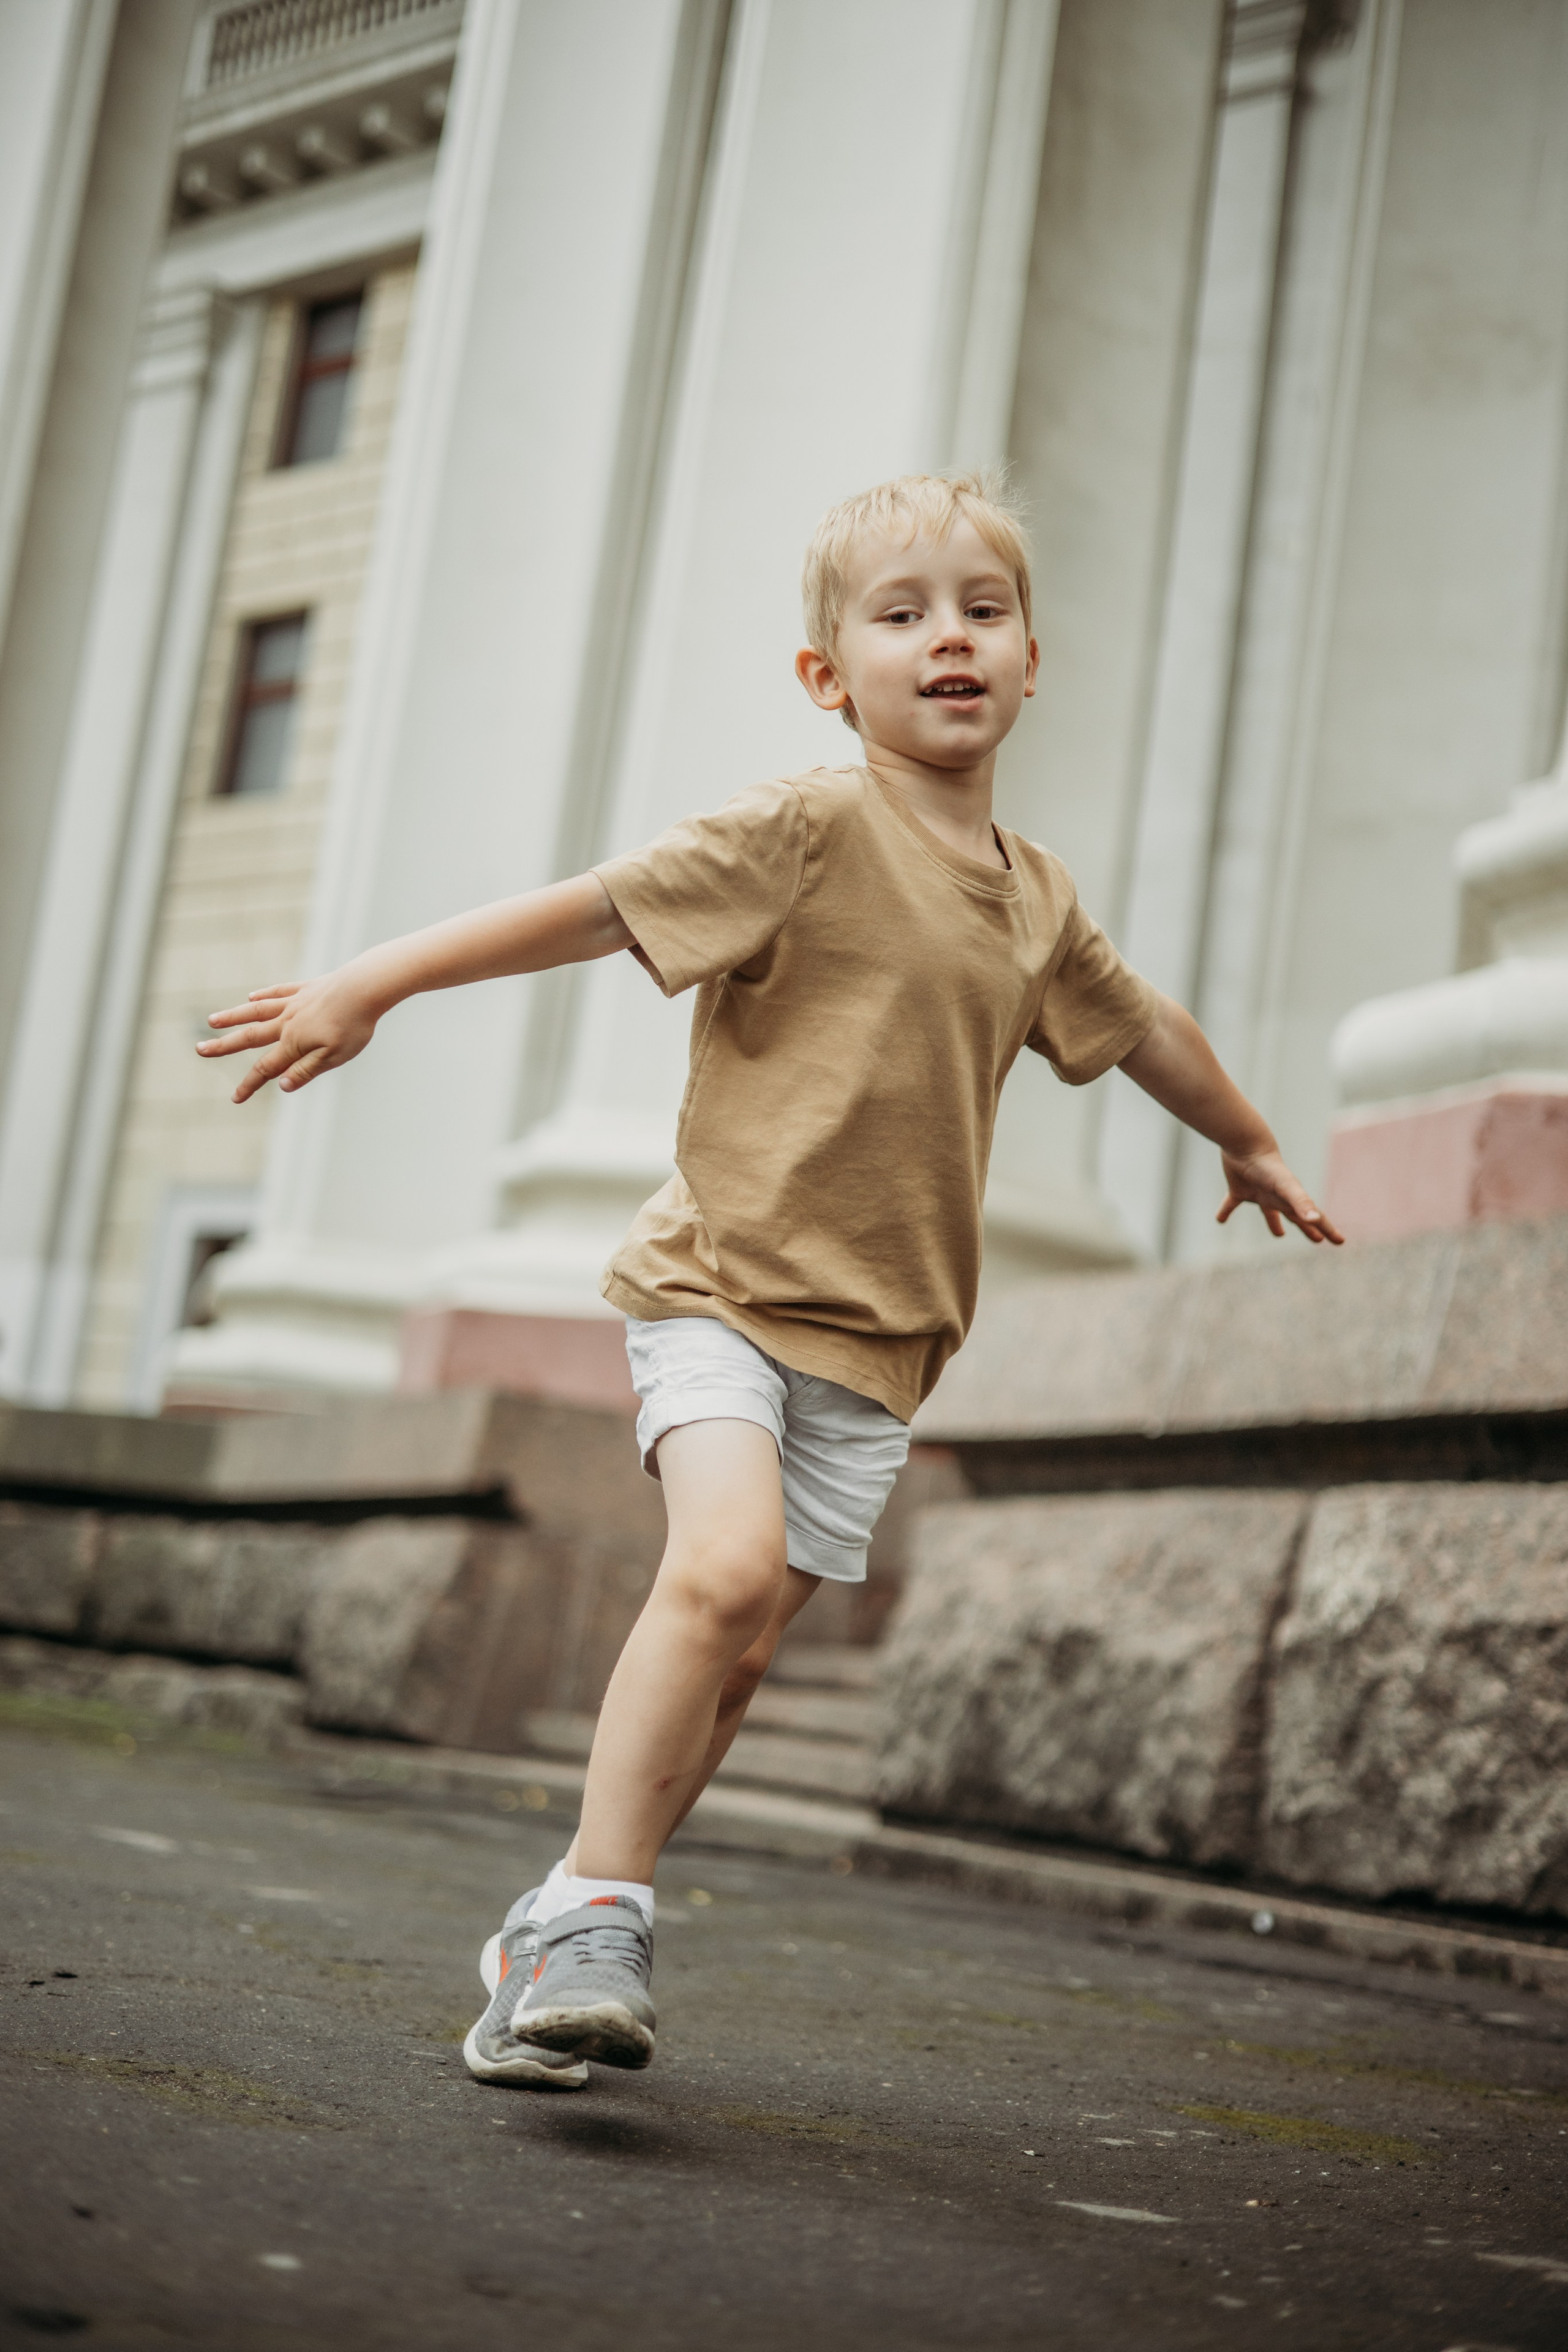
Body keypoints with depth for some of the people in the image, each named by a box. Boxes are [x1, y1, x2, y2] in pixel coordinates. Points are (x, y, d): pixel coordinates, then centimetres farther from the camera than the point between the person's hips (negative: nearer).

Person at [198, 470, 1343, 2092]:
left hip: (874, 1342, 5)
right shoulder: (810, 830, -8)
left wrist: (1249, 1146, 45)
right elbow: (595, 907, -11)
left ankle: (562, 1934, 16)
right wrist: (371, 985, -14)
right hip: (721, 1286, -5)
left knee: (734, 1660, 3)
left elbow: (1143, 1028, 29)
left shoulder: (1037, 904, 11)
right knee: (726, 1565, -27)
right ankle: (595, 1915, -18)